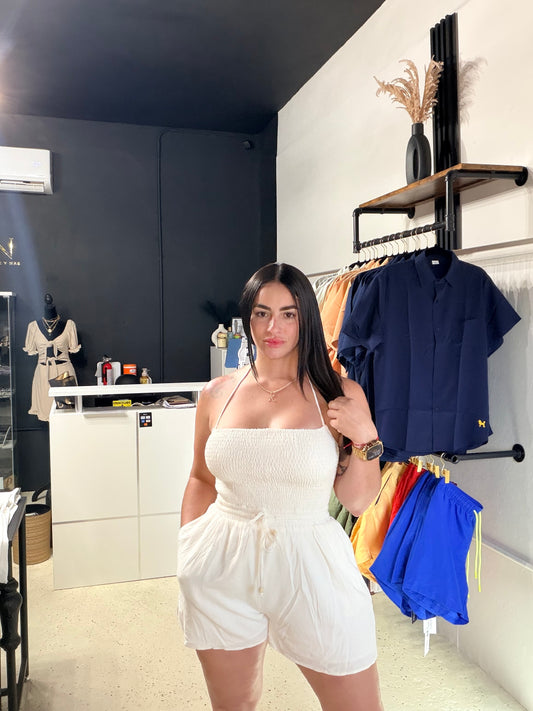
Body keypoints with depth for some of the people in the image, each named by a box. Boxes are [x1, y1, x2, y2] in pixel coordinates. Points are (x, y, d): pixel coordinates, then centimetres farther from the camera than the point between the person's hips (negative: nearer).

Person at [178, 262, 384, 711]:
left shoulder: (340, 396, -6)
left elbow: (358, 502, -2)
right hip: (222, 571, 2)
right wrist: (187, 557, 10)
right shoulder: (218, 394, 1)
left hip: (309, 567, -2)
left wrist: (366, 437, -16)